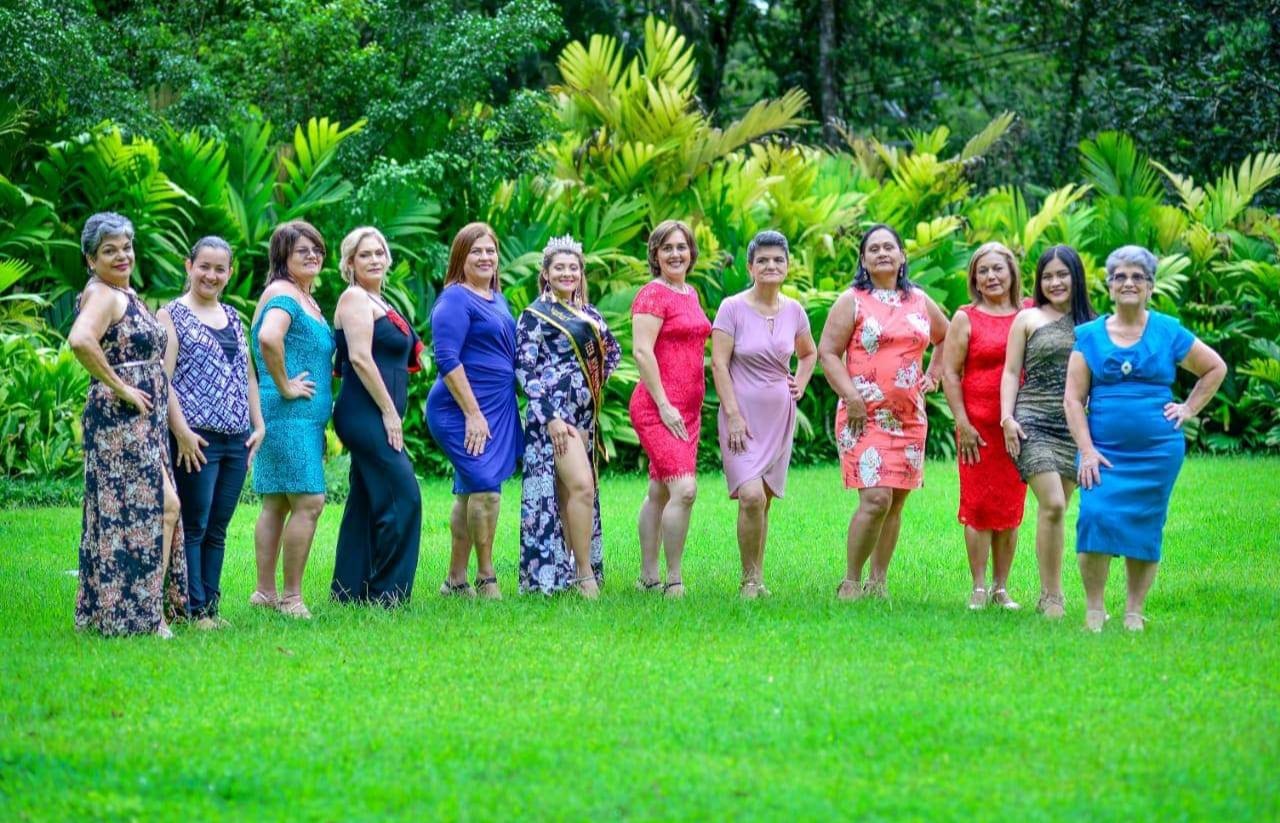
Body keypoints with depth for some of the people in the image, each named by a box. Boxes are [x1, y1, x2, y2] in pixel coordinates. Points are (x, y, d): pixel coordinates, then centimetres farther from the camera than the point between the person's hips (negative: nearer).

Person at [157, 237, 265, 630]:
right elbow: (162, 378, -10)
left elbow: (247, 375, 23)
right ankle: (193, 609, -2)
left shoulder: (232, 318, 18)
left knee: (217, 530, 8)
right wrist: (181, 431, -17)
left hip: (236, 439, 6)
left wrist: (258, 424, 12)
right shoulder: (172, 315, -2)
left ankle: (211, 607, 12)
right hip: (197, 439, -6)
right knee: (193, 527, -5)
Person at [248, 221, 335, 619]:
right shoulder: (283, 295, -12)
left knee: (276, 503, 11)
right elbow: (268, 338, -32)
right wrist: (284, 387, -22)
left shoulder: (307, 299, 18)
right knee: (308, 501, -11)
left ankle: (265, 592, 15)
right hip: (290, 415, -10)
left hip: (307, 418, 10)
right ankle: (291, 597, -8)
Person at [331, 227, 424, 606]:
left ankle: (349, 589, 13)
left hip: (377, 416, 10)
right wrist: (389, 411, -18)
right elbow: (360, 358, -17)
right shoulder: (355, 298, -8)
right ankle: (387, 590, -10)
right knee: (403, 496, -13)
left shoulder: (376, 302, 20)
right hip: (366, 414, -10)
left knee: (366, 503, 10)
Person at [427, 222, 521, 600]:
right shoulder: (455, 299, -11)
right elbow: (447, 360, -18)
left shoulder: (496, 299, 16)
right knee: (486, 487, -15)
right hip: (462, 410, -9)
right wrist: (473, 413, -21)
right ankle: (486, 579, -7)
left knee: (471, 492, 11)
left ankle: (455, 580, 17)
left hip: (497, 410, 9)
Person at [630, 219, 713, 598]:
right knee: (684, 488, -17)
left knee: (660, 492, 12)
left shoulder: (691, 294, 16)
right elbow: (642, 352, -16)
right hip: (658, 407, -9)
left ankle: (648, 577, 16)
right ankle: (673, 581, -12)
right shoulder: (653, 294, -9)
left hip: (687, 408, 9)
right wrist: (664, 405, -19)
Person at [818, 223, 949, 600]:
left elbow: (946, 338, 31)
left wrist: (933, 374, 16)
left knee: (896, 502, 4)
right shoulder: (853, 301, 0)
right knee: (876, 498, -17)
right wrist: (851, 396, -14)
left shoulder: (920, 302, 14)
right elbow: (827, 351, -5)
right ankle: (851, 583, -7)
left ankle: (878, 583, 12)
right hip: (866, 415, -5)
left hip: (909, 417, 5)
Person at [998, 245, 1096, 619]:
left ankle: (1049, 595, 9)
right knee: (1052, 504, -16)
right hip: (1034, 423, -3)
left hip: (1076, 428, 3)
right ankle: (1052, 596, -12)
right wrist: (1007, 417, -7)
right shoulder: (1028, 319, 7)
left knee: (1055, 509, 3)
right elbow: (1011, 372, 5)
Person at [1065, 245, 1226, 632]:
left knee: (1145, 528, 2)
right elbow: (1073, 399, 1)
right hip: (1104, 450, 0)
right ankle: (1093, 609, -6)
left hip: (1157, 451, 1)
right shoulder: (1089, 336, 4)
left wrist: (1189, 409, 8)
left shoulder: (1168, 332, 4)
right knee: (1095, 518, -16)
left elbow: (1215, 369, 17)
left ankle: (1134, 612, 13)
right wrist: (1086, 451, -8)